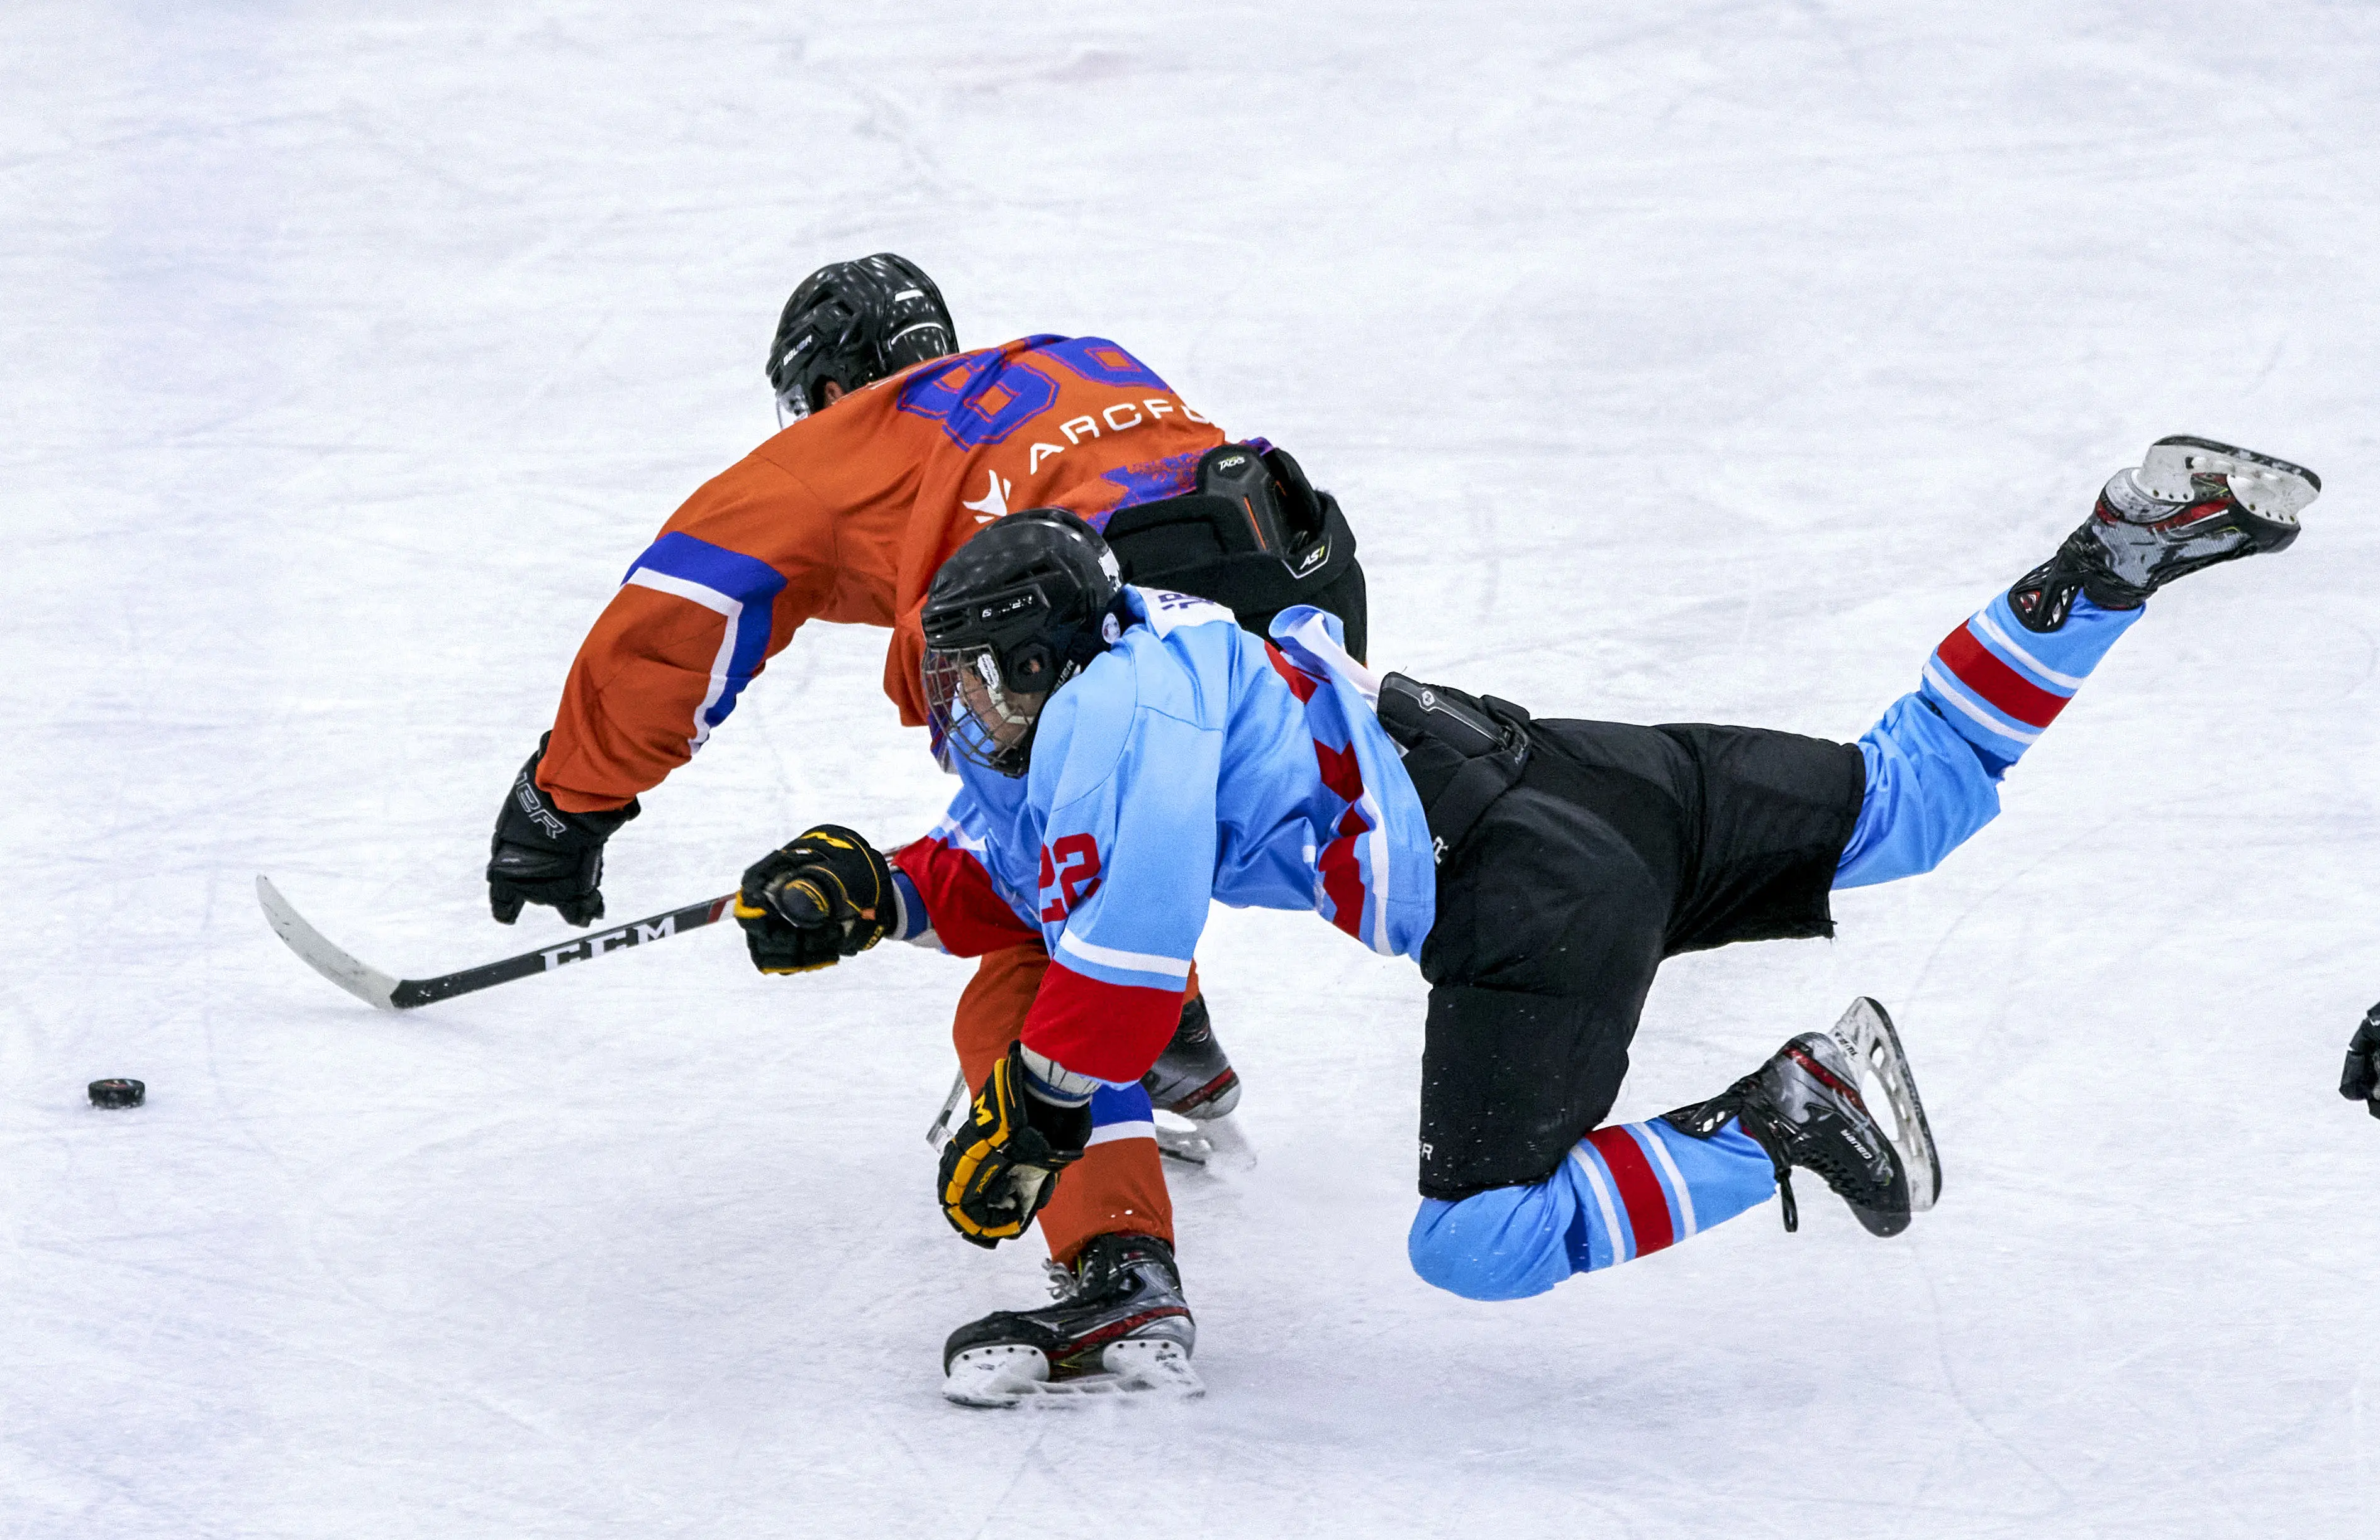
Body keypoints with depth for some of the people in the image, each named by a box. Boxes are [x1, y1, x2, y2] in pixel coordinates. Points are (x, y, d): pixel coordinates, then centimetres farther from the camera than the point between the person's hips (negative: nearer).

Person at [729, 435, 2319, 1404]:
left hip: (1532, 903, -10)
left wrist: (1032, 1114, -12)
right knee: (1906, 799, 20)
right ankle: (2113, 561, 17)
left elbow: (1132, 944, -23)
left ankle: (1791, 1117, -12)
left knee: (1481, 1241, -13)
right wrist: (879, 891, 11)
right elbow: (1029, 876, 27)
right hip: (1560, 773, 10)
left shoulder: (1117, 702, -15)